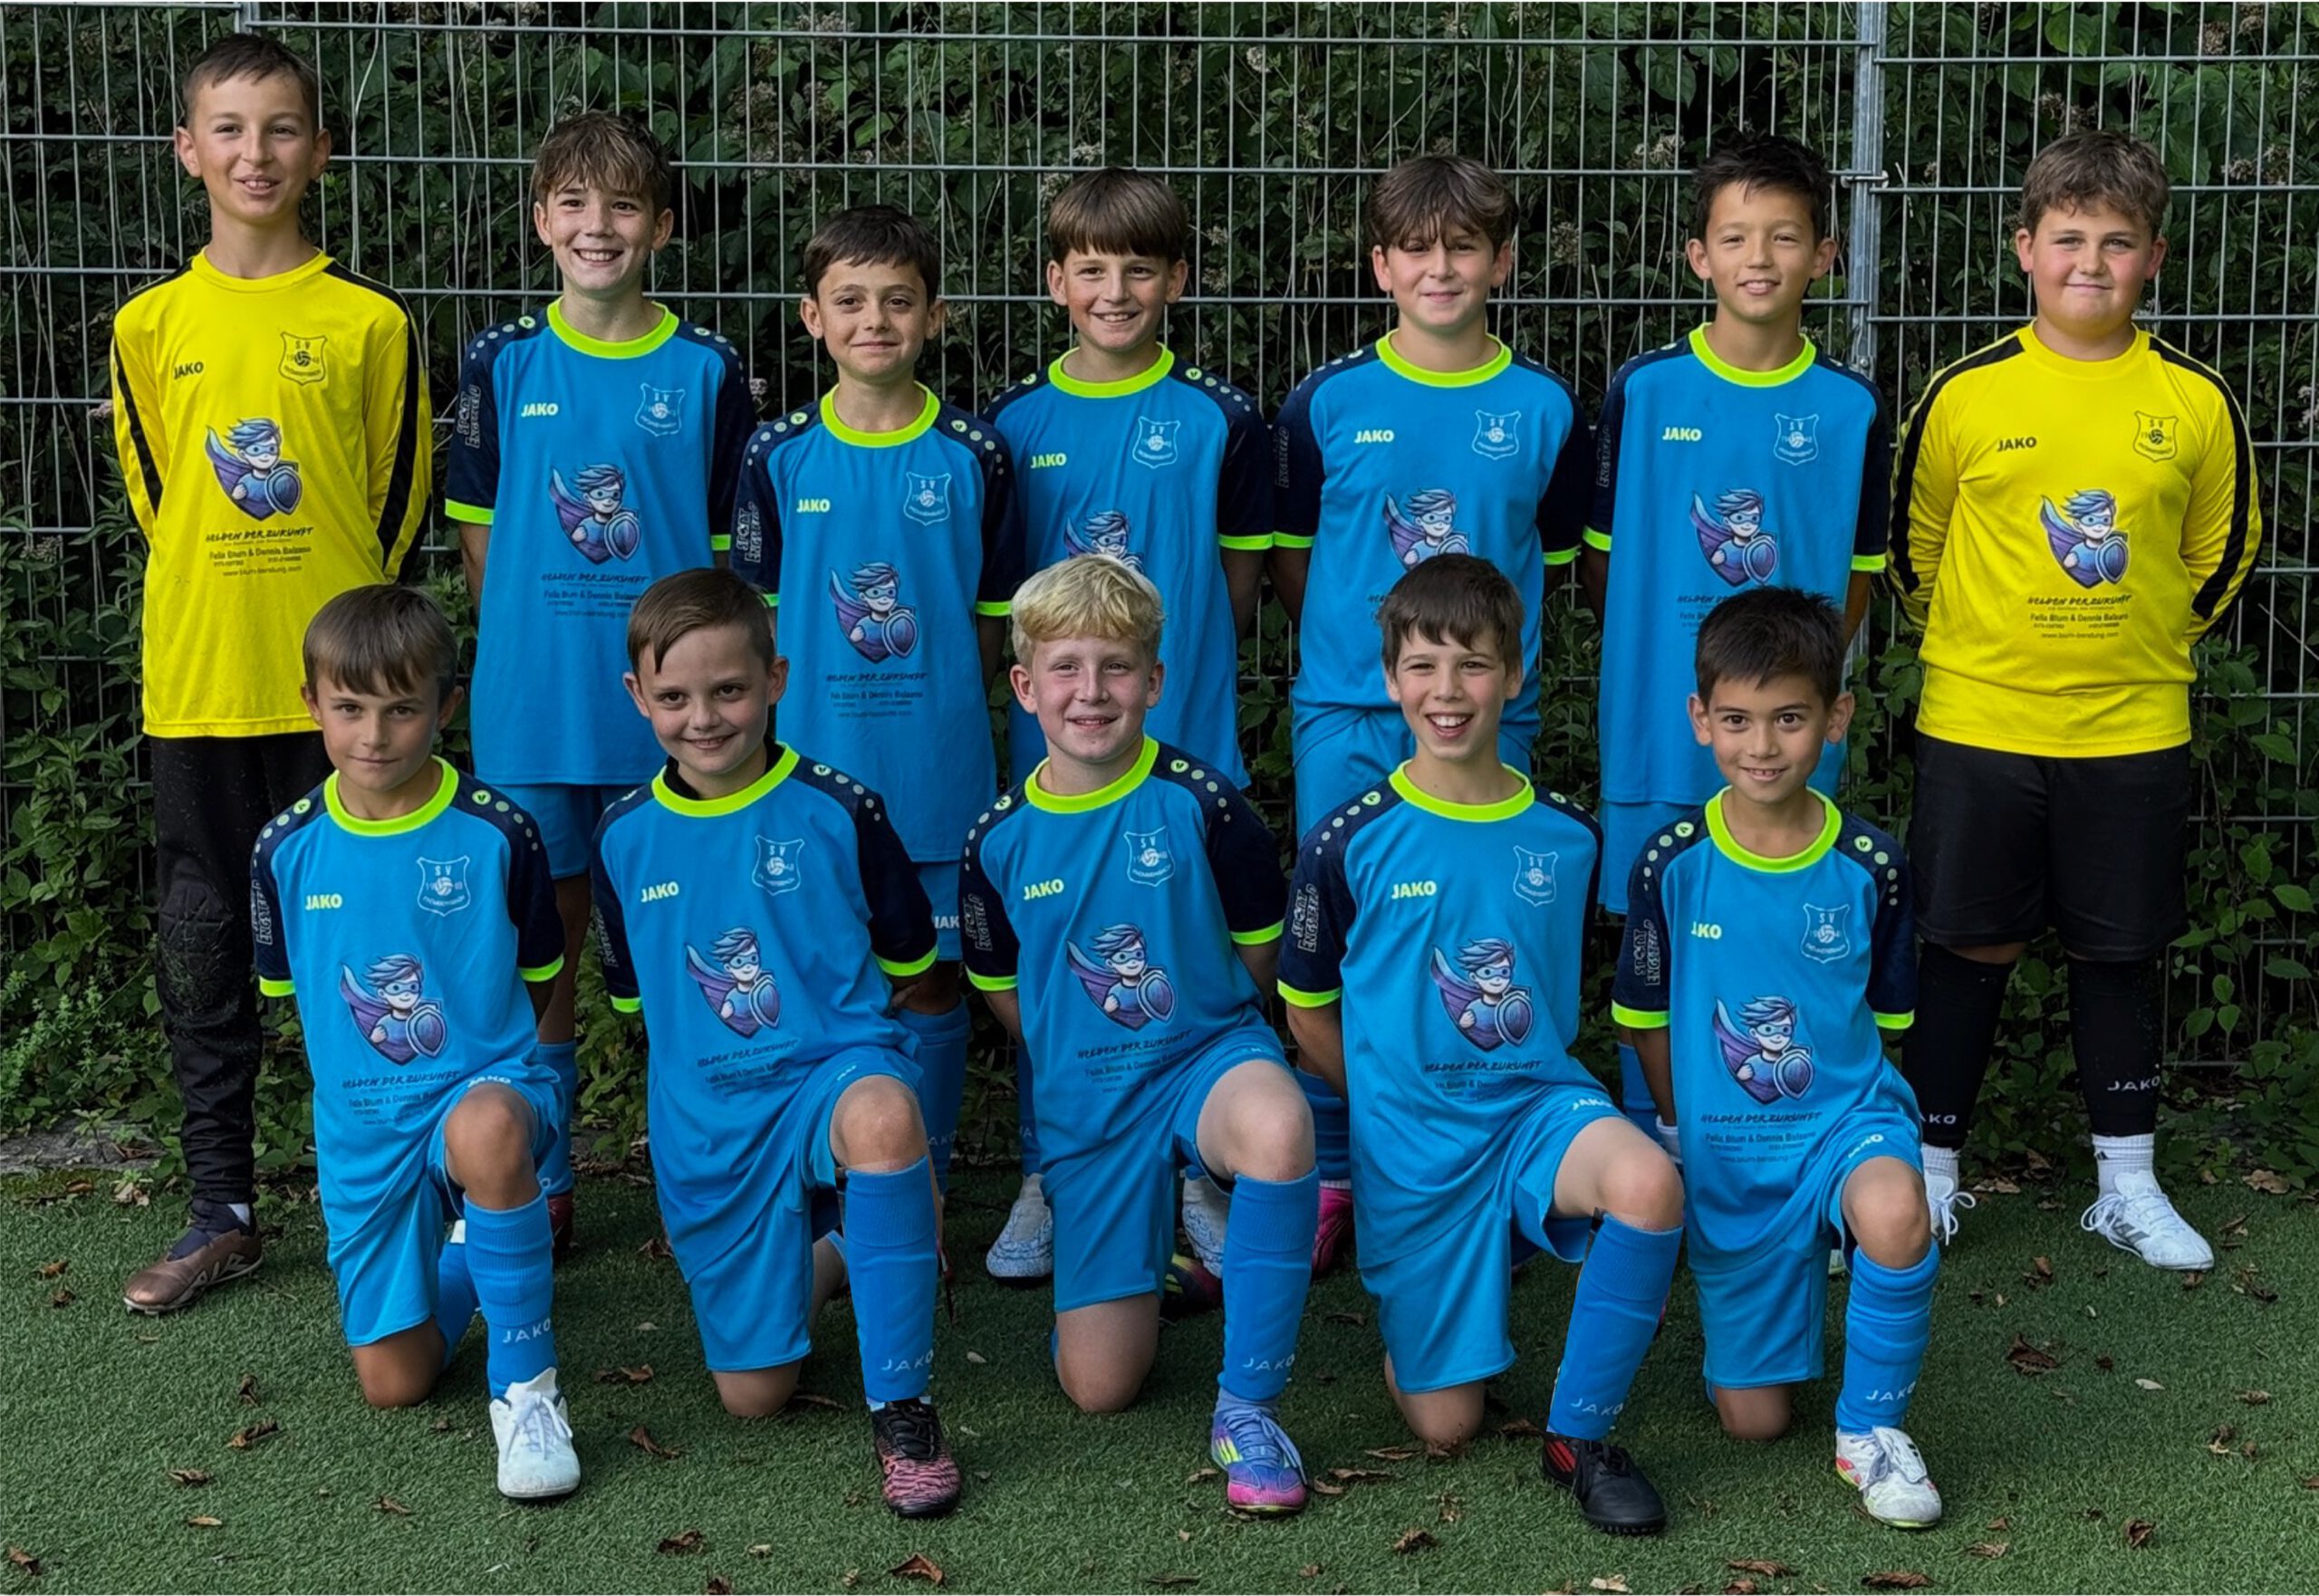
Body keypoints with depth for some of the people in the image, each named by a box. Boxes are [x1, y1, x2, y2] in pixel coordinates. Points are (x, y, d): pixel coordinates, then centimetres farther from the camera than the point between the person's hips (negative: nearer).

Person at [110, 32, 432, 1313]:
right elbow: (152, 491, 13)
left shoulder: (370, 322, 0)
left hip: (338, 687, -2)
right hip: (196, 684, 2)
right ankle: (222, 1214, 18)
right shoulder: (151, 326, 5)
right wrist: (213, 612, 11)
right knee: (202, 946, 7)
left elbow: (400, 495, 5)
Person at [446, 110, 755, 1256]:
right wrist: (525, 645, 2)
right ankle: (539, 1182, 19)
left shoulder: (705, 370, 0)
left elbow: (732, 543, 4)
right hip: (531, 701, 1)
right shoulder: (503, 363, 3)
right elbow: (479, 529, 9)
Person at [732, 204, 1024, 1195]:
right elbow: (762, 612, 7)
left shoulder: (972, 457, -1)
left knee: (930, 977, 6)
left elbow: (992, 612, 5)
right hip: (814, 765, 1)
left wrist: (944, 717, 2)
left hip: (938, 770, 0)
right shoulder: (780, 457, 1)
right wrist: (808, 713, 0)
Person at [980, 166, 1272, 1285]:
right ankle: (1045, 1181, 20)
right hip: (1050, 739, 1)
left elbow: (1239, 578, 5)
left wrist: (1182, 674, -2)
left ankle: (1197, 1178, 20)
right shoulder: (1015, 423, 4)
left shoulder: (1218, 419, 0)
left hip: (1186, 734, -1)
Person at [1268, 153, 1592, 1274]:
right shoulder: (1326, 405, 1)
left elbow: (1552, 555, 11)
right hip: (1346, 716, 0)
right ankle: (1327, 1173, 15)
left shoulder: (1543, 410, 3)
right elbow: (1288, 557, 9)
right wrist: (1359, 636, 3)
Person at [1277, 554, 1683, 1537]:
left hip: (1539, 1100, 1)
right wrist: (1395, 1109, 5)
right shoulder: (1348, 844, -7)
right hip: (1410, 1138, -1)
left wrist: (1523, 1093, 8)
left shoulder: (1565, 835, 0)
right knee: (1444, 1423, -1)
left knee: (1649, 1185, -34)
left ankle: (1579, 1434, -13)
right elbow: (1308, 1016, 4)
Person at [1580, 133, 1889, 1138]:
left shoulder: (1849, 408, 2)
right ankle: (1644, 1147, 19)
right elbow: (1598, 563, 6)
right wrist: (1651, 663, 3)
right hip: (1657, 727, -1)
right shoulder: (1644, 391, -1)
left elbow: (1855, 579, 10)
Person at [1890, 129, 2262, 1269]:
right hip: (1978, 725, -1)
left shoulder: (2194, 401, -1)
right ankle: (1932, 1171, 19)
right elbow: (1912, 539, 8)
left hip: (2134, 733, 1)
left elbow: (2224, 546, 13)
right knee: (1971, 947, 7)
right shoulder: (1966, 394, -5)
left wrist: (2153, 641, 12)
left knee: (2121, 952, 10)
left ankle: (2127, 1185, 23)